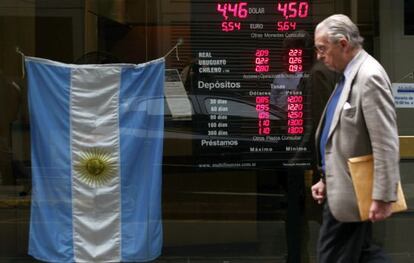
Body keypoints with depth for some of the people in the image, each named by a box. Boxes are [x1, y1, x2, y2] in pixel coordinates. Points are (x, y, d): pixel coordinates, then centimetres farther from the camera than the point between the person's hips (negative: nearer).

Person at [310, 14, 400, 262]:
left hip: (350, 192, -10)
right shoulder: (351, 75, 11)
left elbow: (386, 143, -24)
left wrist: (383, 196, -24)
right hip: (343, 187, 10)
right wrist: (327, 179, 18)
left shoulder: (370, 76, -20)